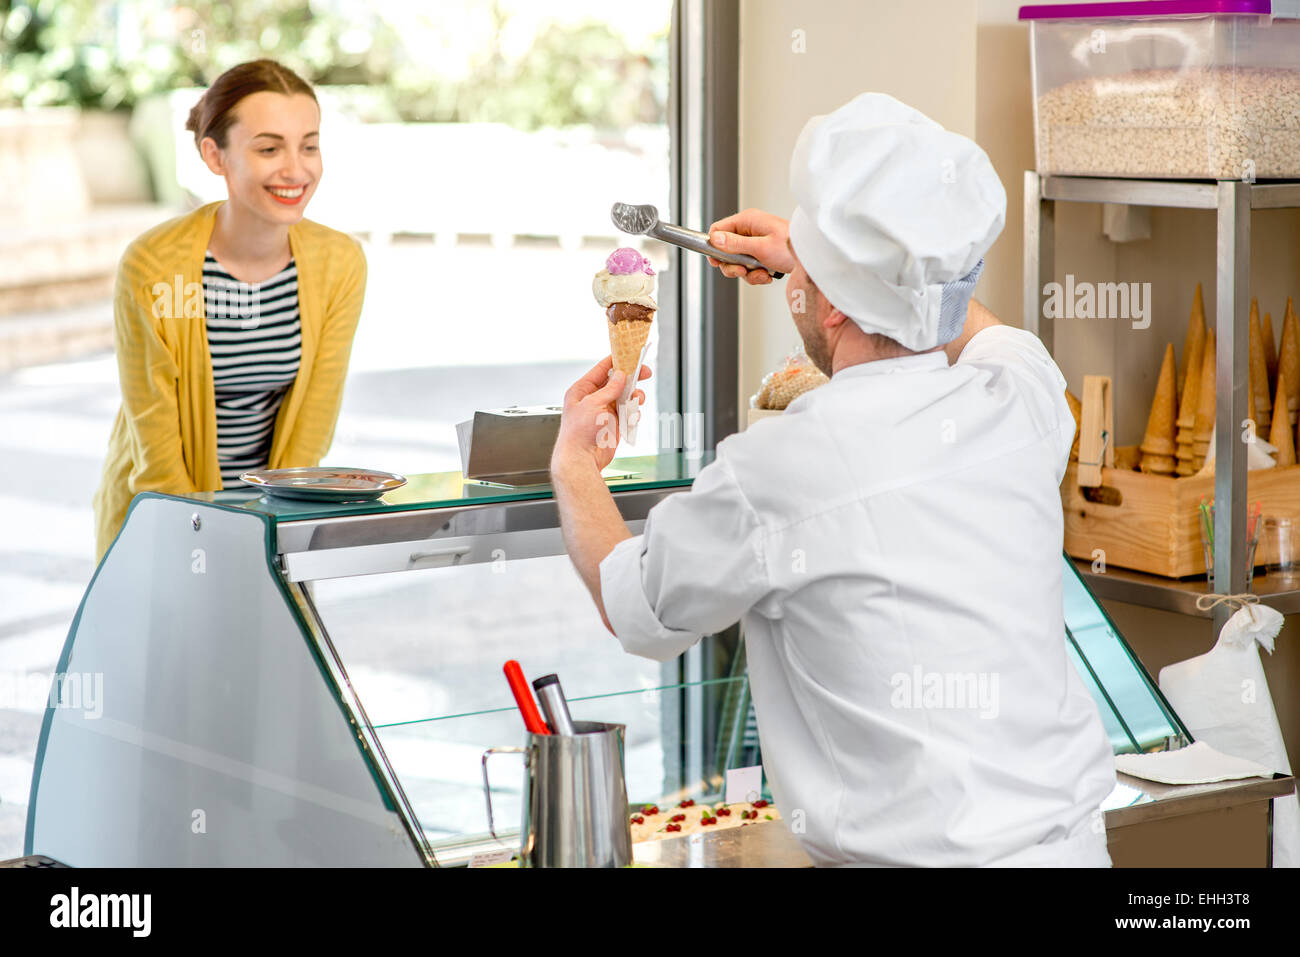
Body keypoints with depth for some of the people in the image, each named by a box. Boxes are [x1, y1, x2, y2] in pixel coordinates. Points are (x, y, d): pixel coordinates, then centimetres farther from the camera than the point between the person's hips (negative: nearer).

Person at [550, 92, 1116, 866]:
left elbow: (633, 610, 6)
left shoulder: (774, 473, -16)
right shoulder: (1019, 401, -2)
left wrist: (575, 466, 23)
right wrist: (823, 258, 36)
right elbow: (975, 327, 27)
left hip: (903, 853, -6)